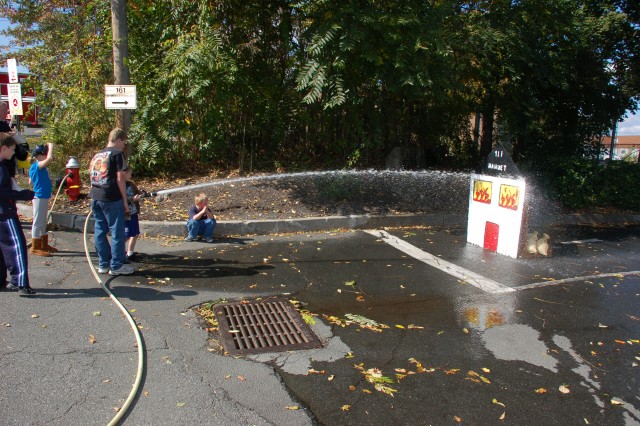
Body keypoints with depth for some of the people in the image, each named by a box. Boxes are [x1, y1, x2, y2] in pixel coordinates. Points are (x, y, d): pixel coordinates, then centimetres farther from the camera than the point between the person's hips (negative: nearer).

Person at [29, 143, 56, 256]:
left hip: (44, 197, 10)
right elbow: (50, 158, -34)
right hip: (40, 197, -10)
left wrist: (46, 180, 17)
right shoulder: (37, 165, -17)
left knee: (43, 222, 17)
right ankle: (35, 247, 5)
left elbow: (30, 182, 22)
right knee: (38, 222, -3)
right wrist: (51, 146, -19)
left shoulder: (37, 167, 11)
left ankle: (44, 245, 27)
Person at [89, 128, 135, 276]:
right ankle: (116, 266, 6)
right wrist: (125, 201, -6)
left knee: (99, 231, 11)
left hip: (96, 198, 8)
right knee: (117, 232, 1)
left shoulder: (97, 155, 16)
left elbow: (92, 176, 18)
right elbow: (120, 178, -10)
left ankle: (103, 264, 19)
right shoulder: (117, 153, -5)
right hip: (112, 199, -7)